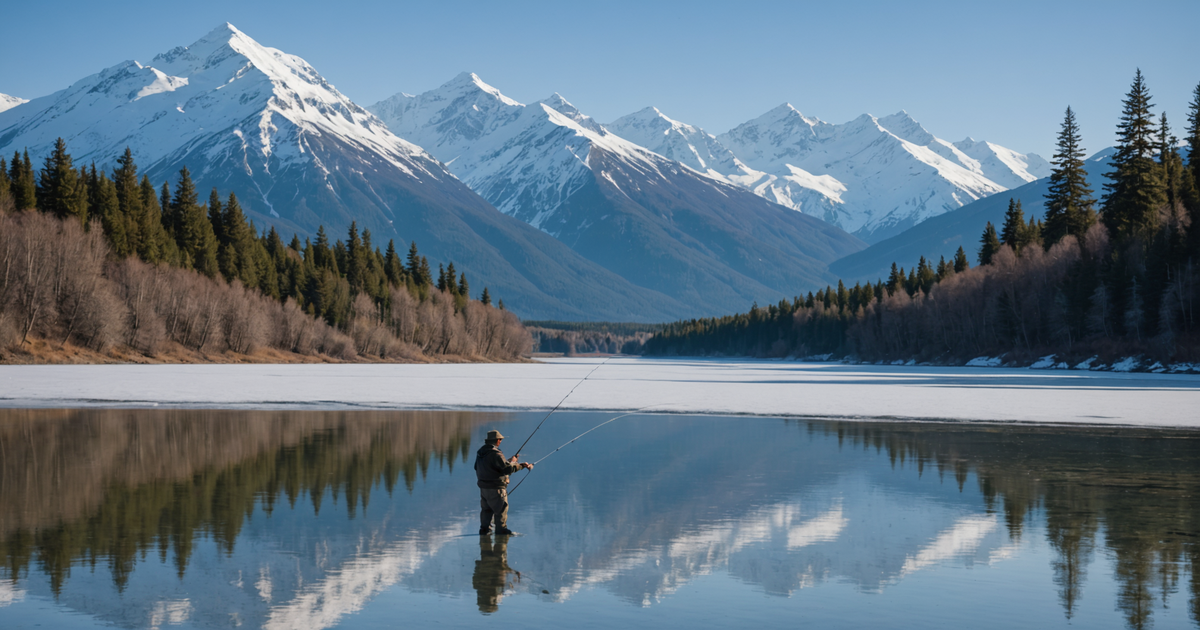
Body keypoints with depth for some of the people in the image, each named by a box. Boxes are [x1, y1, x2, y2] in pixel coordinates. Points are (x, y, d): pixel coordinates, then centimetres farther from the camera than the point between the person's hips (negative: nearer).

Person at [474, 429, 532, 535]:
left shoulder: (480, 452, 7)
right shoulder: (495, 454, -21)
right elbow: (507, 468, -25)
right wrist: (522, 465, -12)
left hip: (483, 486, 8)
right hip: (495, 488, -8)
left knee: (486, 509, 14)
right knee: (501, 508, 2)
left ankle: (484, 529, 14)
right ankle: (501, 529, 5)